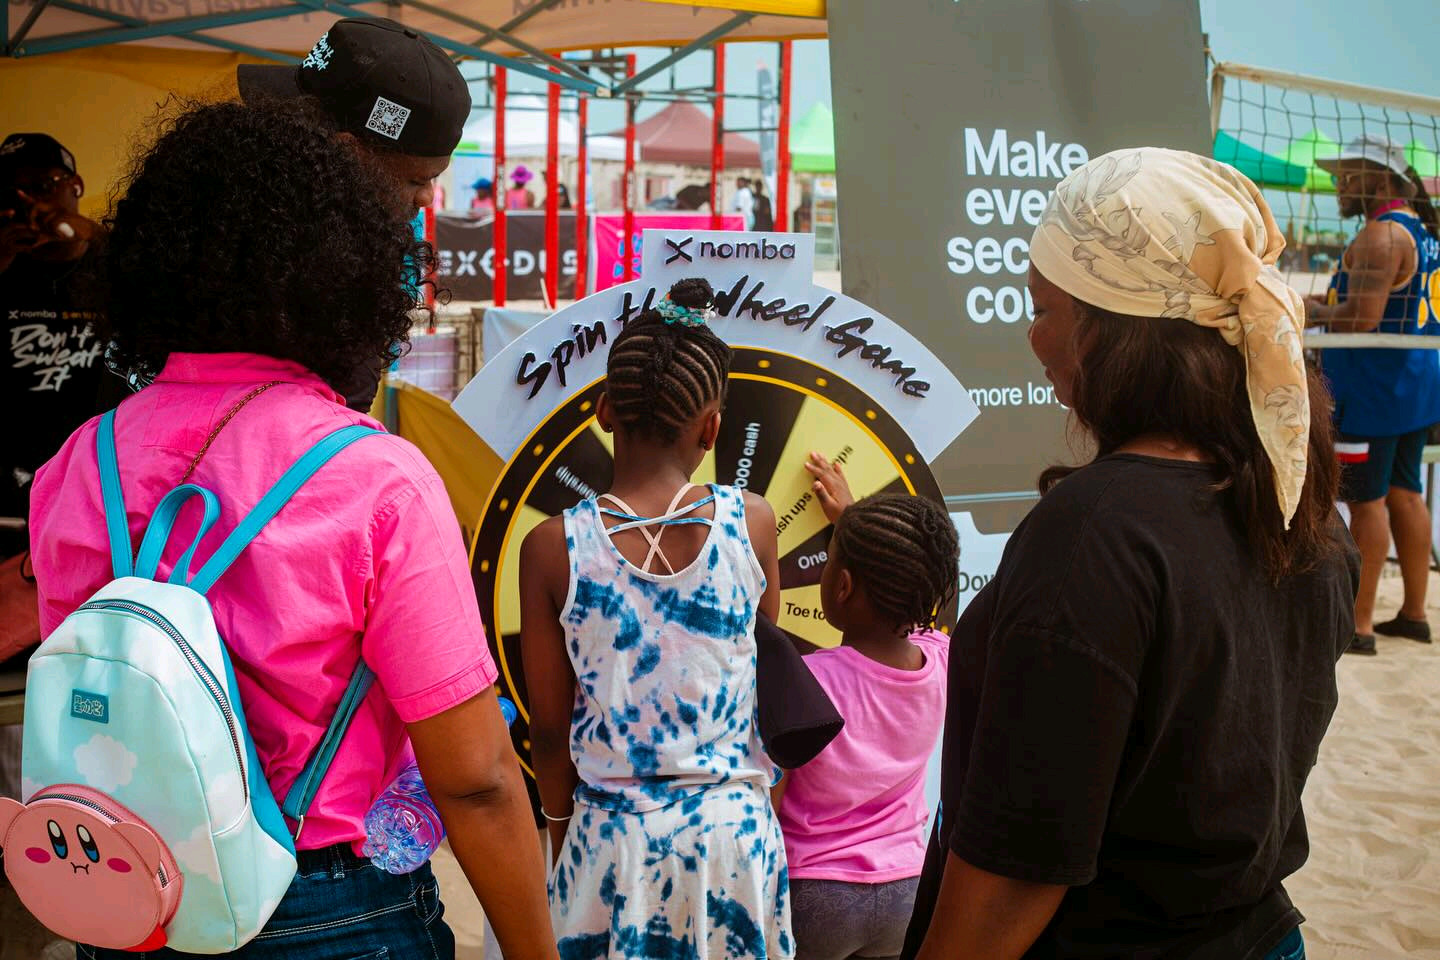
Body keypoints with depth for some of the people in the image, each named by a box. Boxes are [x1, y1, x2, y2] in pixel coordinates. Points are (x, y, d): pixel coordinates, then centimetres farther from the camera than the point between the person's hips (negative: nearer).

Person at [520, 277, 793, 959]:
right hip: (736, 828, 1)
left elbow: (549, 728, -3)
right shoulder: (750, 522, -9)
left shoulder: (553, 547, -11)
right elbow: (768, 678, 4)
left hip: (613, 837, -1)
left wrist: (562, 836, 12)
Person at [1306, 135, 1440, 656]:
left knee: (1367, 500, -5)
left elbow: (1362, 317, -25)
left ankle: (1357, 625, 1)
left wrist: (1311, 310, -9)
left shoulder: (1380, 234, -18)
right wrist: (1329, 302, 19)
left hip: (1374, 388, -10)